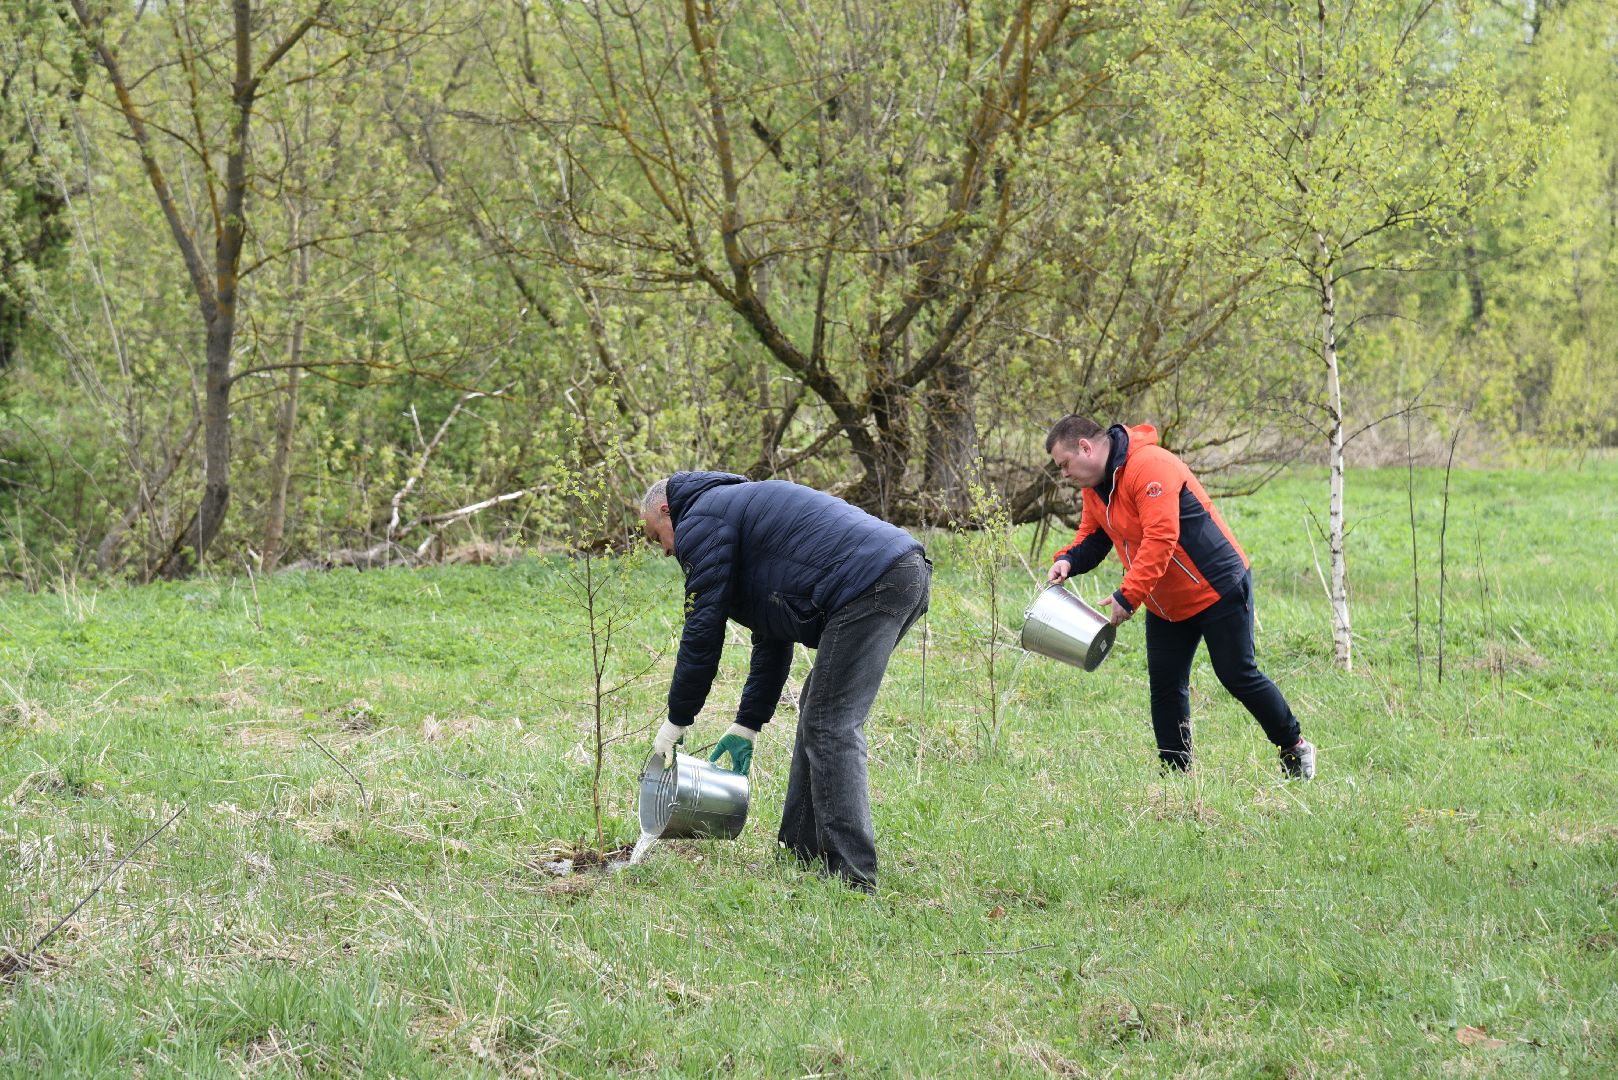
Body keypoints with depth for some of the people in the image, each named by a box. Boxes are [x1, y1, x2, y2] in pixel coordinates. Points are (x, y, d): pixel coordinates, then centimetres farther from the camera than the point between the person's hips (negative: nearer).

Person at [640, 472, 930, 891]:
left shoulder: (700, 522, 3)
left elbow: (703, 630, 1)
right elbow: (772, 638, 34)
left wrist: (677, 721, 10)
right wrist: (746, 726, 33)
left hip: (870, 585, -10)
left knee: (831, 727, -8)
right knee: (818, 715, 18)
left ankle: (851, 876, -12)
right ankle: (802, 851, 21)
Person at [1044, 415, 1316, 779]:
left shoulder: (1149, 466, -26)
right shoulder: (1094, 487, 4)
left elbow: (1160, 538, -33)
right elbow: (1093, 537, 10)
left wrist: (1127, 595, -33)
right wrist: (1069, 560, -13)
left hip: (1218, 590, -9)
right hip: (1165, 605, 9)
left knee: (1238, 675, -4)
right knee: (1165, 686, 5)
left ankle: (1294, 748, 13)